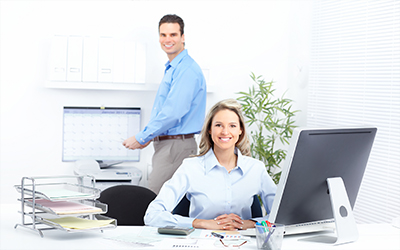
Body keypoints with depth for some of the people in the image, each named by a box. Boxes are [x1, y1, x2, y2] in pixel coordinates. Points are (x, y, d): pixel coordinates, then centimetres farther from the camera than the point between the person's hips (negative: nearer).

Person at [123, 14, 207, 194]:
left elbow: (173, 112, -22)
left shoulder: (187, 70, -15)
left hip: (177, 145, -10)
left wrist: (141, 138, -14)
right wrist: (147, 135, 12)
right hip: (164, 143, 10)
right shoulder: (171, 68, 19)